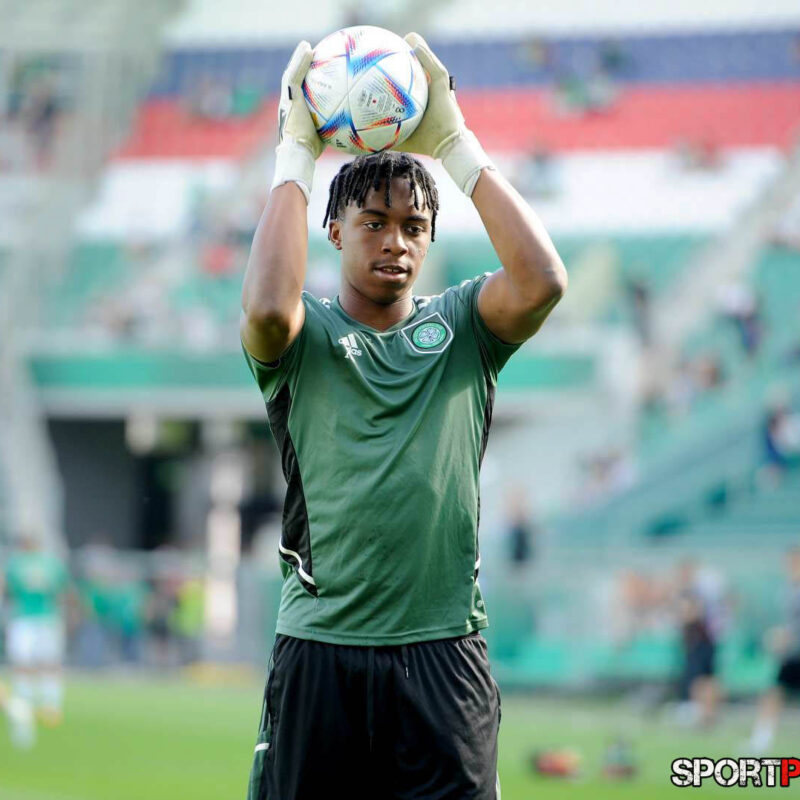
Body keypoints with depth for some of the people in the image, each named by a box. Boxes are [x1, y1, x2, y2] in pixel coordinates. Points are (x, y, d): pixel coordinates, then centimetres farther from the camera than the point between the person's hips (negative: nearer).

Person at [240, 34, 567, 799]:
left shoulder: (459, 328, 10)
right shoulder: (306, 335, 5)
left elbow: (542, 279, -10)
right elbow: (268, 307, -20)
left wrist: (453, 143, -7)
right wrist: (295, 153, -12)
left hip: (443, 651, 1)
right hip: (319, 647, -1)